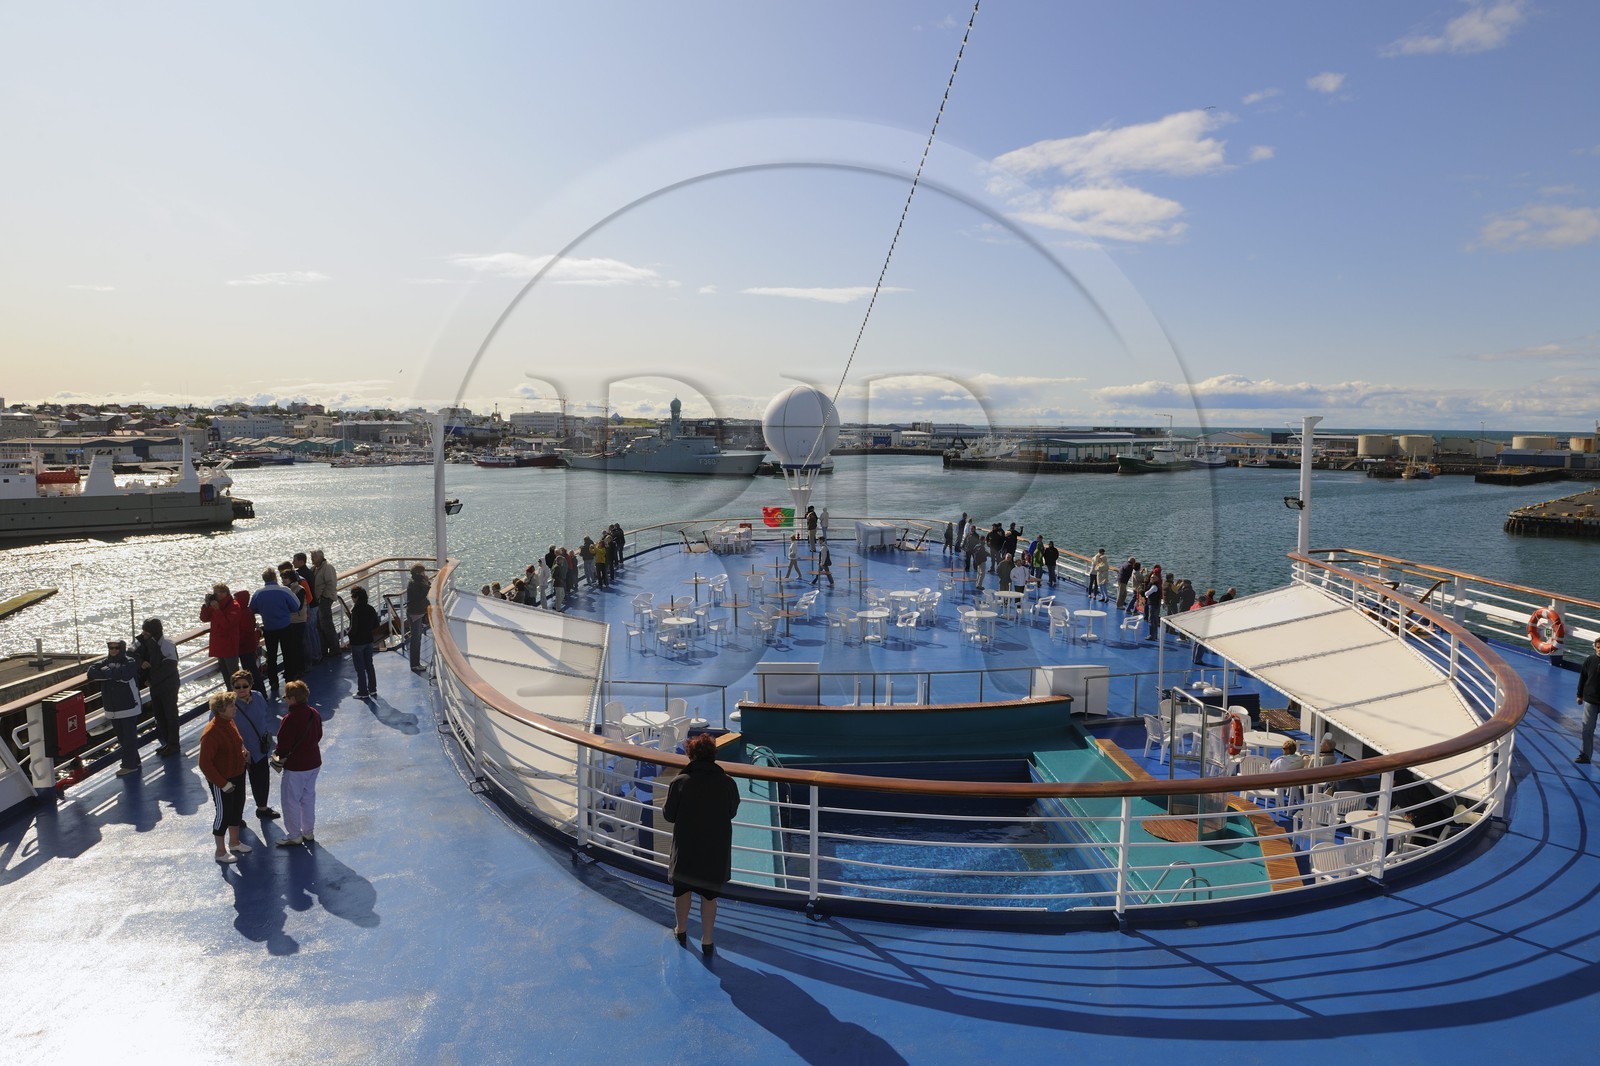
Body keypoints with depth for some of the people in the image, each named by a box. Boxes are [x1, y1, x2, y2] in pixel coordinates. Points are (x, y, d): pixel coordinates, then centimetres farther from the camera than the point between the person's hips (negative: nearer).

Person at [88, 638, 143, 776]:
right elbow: (92, 672, -5)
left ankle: (130, 765, 4)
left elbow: (122, 673, -26)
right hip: (112, 708, 7)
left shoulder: (130, 662, -8)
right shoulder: (105, 662, 10)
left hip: (129, 708, -7)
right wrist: (112, 673, -17)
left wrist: (106, 671, -9)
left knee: (129, 737, -2)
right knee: (122, 738, 15)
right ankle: (133, 761, 27)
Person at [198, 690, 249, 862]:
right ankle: (220, 852, 24)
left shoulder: (229, 722, -2)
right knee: (223, 814, 6)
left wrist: (243, 752, 1)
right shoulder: (210, 733, -28)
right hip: (221, 780, -8)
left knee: (237, 808, 21)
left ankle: (234, 843, 40)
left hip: (237, 775, 8)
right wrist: (223, 784, -23)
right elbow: (205, 764, -25)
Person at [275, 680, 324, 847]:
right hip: (314, 763, 7)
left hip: (295, 766, -7)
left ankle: (294, 836, 20)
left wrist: (281, 757, 0)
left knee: (291, 800, 9)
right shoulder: (314, 713, -2)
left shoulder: (290, 719, -24)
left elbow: (283, 744, -19)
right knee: (308, 798, 19)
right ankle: (309, 833, 29)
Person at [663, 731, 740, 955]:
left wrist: (668, 809, 13)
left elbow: (669, 815, -9)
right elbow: (732, 812, 1)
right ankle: (707, 940, 21)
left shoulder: (680, 782, -17)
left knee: (681, 888, 21)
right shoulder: (728, 783, -13)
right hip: (716, 850, 1)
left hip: (685, 848, 0)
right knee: (709, 893, 14)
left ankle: (681, 930, 39)